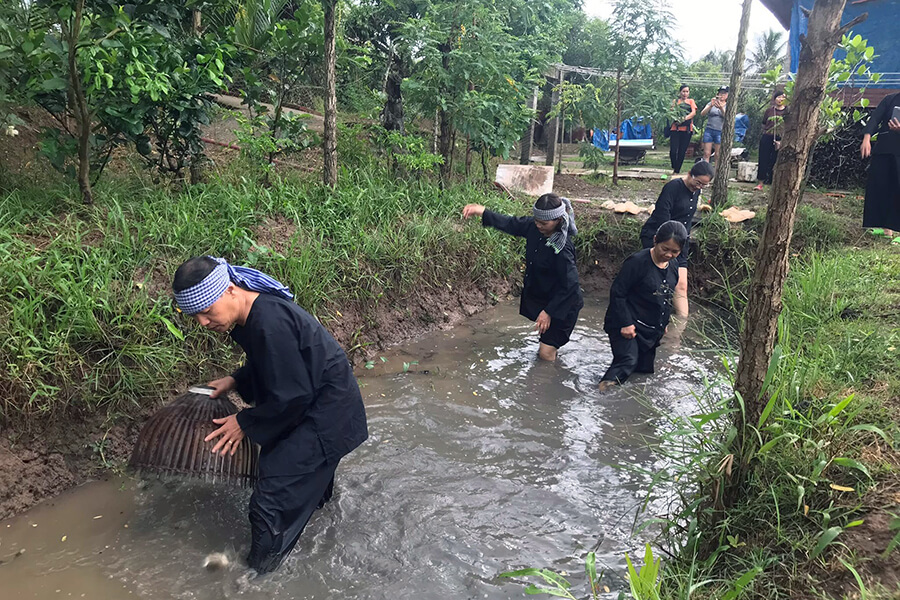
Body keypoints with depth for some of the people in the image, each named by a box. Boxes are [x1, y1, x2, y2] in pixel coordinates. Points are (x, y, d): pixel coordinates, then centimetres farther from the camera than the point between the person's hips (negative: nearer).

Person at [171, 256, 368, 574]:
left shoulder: (269, 322, -33)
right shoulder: (247, 316, -1)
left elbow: (291, 395, -27)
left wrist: (245, 422, -15)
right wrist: (235, 380, 2)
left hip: (325, 414, -10)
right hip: (309, 403, 10)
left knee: (272, 499, -6)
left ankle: (260, 571, 15)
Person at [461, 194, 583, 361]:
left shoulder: (562, 249, -33)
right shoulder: (534, 227, -12)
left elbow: (569, 285, -28)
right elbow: (511, 224, 5)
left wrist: (549, 311, -24)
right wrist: (483, 212, -2)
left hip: (561, 304, -8)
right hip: (540, 296, 8)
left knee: (546, 353, -3)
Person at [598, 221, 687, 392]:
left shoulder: (673, 267, 7)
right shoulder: (637, 262, -18)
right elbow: (617, 293, -17)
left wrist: (664, 323, 23)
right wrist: (625, 323, -20)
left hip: (652, 331, 8)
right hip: (628, 326, -8)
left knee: (644, 368, 9)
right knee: (627, 362, -25)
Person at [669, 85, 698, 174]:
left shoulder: (691, 101, 14)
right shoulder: (675, 101, 12)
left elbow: (694, 112, -2)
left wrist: (684, 118, -21)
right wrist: (675, 119, -20)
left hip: (687, 129, 1)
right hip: (675, 129, -1)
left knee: (682, 152, -1)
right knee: (673, 150, -13)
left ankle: (677, 171, 9)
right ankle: (674, 167, 12)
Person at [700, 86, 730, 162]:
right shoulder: (711, 103, 11)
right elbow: (702, 114, -2)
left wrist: (721, 108, -24)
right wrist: (710, 106, -19)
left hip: (720, 132, -1)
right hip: (709, 130, 1)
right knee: (706, 154, -7)